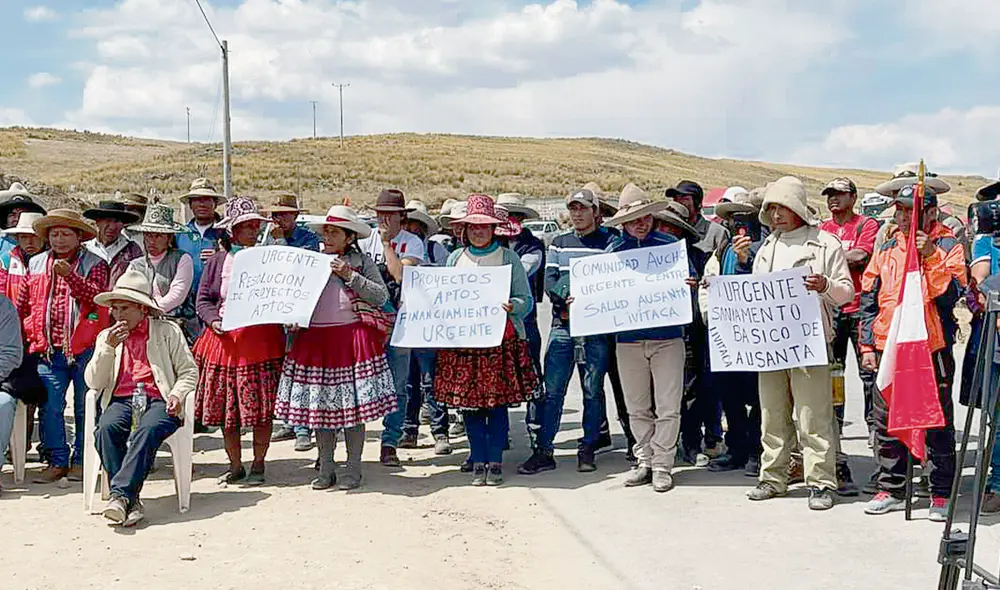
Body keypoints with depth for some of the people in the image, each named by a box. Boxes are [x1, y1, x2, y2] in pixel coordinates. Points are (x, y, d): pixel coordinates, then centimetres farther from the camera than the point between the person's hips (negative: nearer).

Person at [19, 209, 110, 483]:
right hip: (48, 349, 3)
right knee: (49, 407, 0)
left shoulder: (94, 264, 3)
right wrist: (25, 334, 9)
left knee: (84, 407, 4)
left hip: (84, 348, -3)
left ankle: (81, 460, 15)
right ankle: (58, 461, 10)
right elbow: (22, 305, 18)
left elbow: (95, 296, -14)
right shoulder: (36, 264, 14)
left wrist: (69, 275, -25)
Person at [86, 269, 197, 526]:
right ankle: (131, 502, -35)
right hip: (121, 400, 2)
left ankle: (120, 493, -43)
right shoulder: (106, 337, 23)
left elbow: (189, 371, 11)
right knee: (106, 428, -33)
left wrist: (177, 394, -10)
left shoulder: (168, 331, 16)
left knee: (148, 430, -38)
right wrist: (109, 347, 0)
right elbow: (93, 383, 12)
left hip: (158, 400, -2)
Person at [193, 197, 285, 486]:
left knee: (261, 407, 0)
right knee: (226, 408, 6)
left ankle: (258, 465, 14)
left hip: (261, 339, -1)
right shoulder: (216, 262, 8)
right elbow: (203, 299, 8)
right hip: (225, 339, 2)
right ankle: (235, 465, 20)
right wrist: (213, 320, -10)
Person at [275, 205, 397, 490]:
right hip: (314, 339, 4)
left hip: (352, 337, -3)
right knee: (320, 406, 6)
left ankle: (353, 470, 11)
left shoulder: (362, 262, 4)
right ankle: (326, 469, 18)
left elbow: (381, 296, -7)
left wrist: (350, 276, -12)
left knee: (353, 405, -1)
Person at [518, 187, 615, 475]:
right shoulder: (559, 243, 15)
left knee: (593, 391, 4)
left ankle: (587, 450, 14)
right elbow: (549, 282, 6)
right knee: (551, 390, -1)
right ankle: (542, 451, 3)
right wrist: (568, 298, -13)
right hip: (562, 325, 2)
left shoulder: (609, 242, 4)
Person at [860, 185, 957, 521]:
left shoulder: (947, 248, 1)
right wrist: (867, 346, 9)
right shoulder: (886, 251, 12)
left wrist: (930, 256, -21)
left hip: (932, 348, -4)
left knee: (938, 423, 2)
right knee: (887, 423, 9)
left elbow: (951, 293, -14)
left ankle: (941, 494, 11)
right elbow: (869, 300, 14)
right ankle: (891, 488, 21)